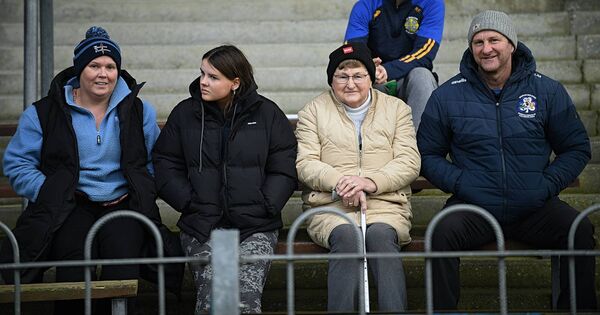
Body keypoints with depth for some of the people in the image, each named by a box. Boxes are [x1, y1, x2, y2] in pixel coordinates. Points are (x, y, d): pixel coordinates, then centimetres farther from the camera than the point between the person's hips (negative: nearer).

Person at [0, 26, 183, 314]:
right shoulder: (44, 113, 6)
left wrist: (140, 193, 2)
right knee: (74, 256, -29)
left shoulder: (139, 111, 13)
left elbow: (156, 161, 19)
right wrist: (51, 195, -6)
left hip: (122, 205, 2)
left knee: (123, 250, -27)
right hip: (70, 208, -1)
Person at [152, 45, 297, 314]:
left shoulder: (267, 113, 8)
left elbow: (284, 170, 7)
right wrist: (190, 202, -3)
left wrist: (264, 205, -5)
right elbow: (165, 166, 10)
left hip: (256, 227, -1)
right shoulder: (185, 113, 11)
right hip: (201, 227, 1)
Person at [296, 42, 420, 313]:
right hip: (329, 208, 0)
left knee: (381, 235, -33)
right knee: (346, 237, -34)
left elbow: (409, 163, 5)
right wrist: (339, 182, -15)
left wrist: (370, 182, -13)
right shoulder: (313, 111, 15)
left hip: (385, 206, 0)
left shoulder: (396, 108, 16)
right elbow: (304, 164, 4)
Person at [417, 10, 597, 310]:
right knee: (444, 233, -32)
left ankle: (579, 307, -10)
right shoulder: (447, 96, 5)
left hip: (536, 208, 1)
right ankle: (443, 309, -17)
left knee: (581, 231, -26)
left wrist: (547, 185, -4)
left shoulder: (547, 91, 7)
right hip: (473, 208, 0)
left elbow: (577, 148, 12)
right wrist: (460, 183, -7)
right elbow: (428, 154, 11)